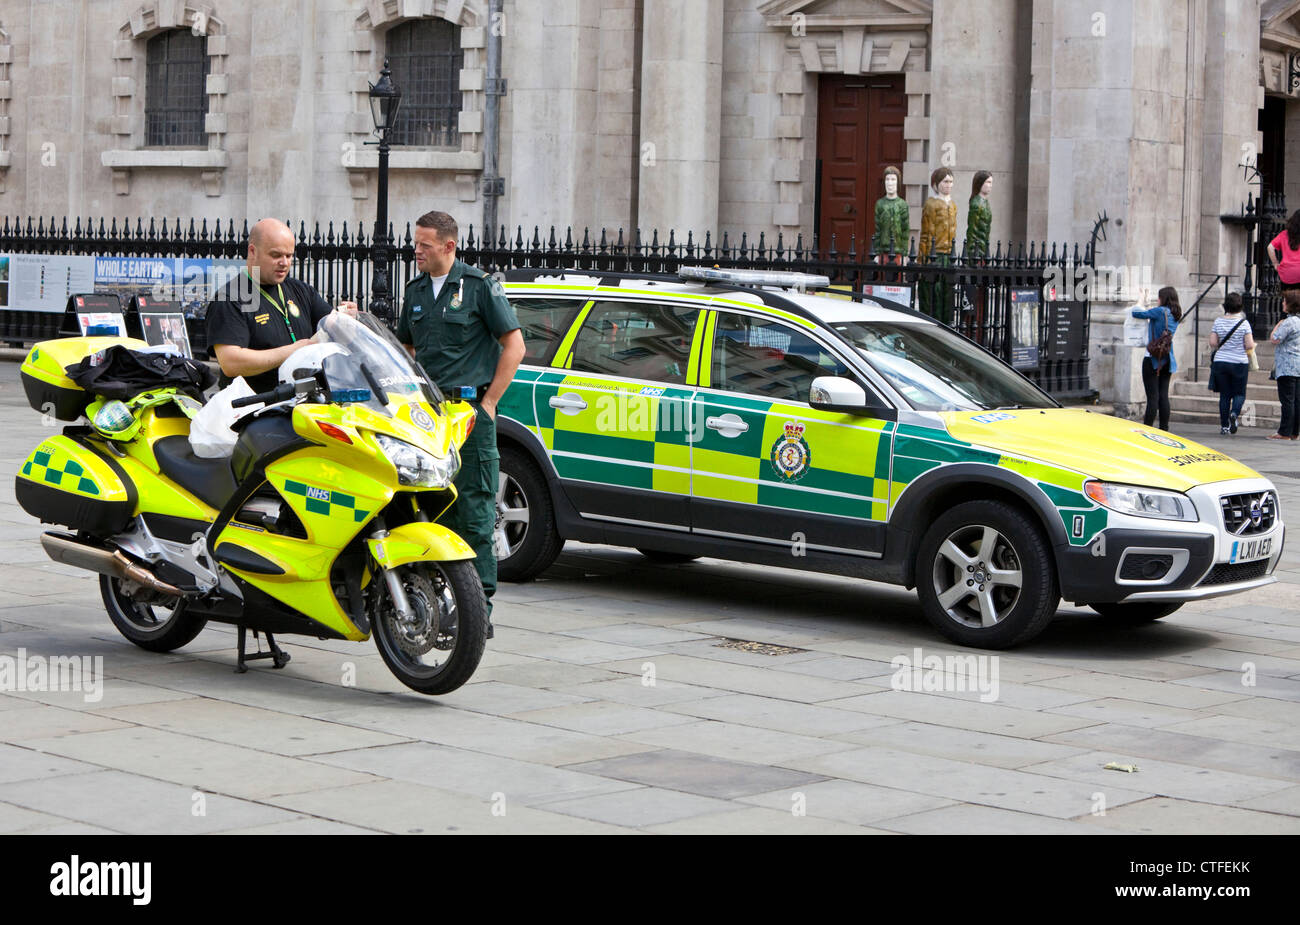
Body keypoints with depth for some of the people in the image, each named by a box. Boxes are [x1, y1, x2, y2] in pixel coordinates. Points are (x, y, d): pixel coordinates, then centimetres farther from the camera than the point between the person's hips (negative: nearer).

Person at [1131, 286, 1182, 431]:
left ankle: (1147, 429, -7)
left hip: (1153, 358, -7)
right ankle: (1164, 429, 8)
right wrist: (1145, 303, 28)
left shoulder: (1160, 311, -12)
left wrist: (1142, 299, 12)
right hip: (1167, 359, 7)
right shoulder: (1176, 315, 10)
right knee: (1163, 395, 8)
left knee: (1153, 396, -8)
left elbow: (1136, 313, -4)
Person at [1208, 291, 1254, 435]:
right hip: (1240, 363, -2)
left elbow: (1212, 343, -1)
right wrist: (1253, 344, 12)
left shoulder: (1218, 321, -1)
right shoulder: (1243, 323, -8)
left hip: (1220, 362, 2)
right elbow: (1249, 346, -10)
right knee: (1240, 393, 9)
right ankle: (1234, 413, -20)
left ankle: (1224, 426, 6)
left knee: (1224, 395, 8)